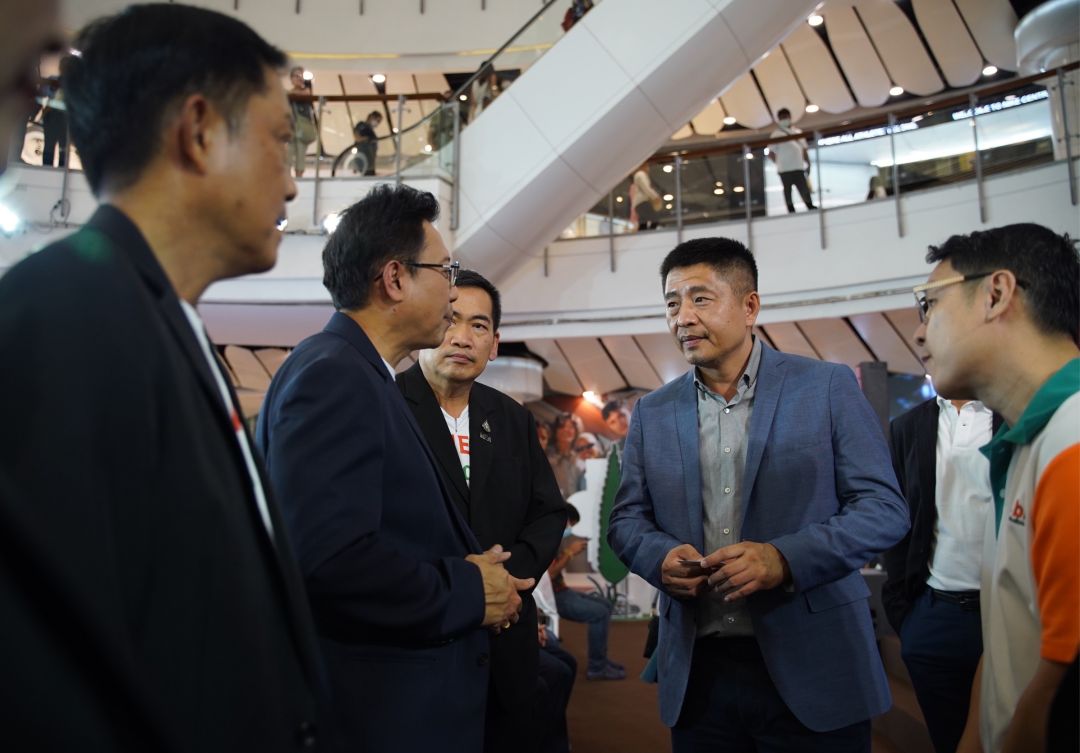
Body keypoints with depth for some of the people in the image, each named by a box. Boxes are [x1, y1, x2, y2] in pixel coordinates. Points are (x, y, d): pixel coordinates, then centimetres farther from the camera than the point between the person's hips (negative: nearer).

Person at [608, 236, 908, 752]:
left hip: (812, 669, -2)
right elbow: (626, 518, 10)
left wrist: (786, 559, -20)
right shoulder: (652, 413, 7)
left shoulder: (827, 387, -2)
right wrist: (661, 556, -12)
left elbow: (884, 507, -6)